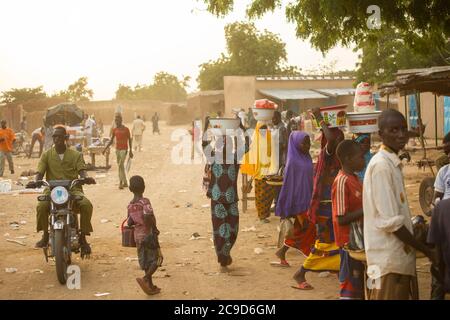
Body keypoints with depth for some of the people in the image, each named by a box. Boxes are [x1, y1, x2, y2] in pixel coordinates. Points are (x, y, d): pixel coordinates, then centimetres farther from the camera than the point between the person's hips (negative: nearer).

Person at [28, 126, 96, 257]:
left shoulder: (76, 155, 9)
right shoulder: (47, 155, 10)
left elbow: (82, 170, -4)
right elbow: (40, 172, -1)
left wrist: (86, 177, -29)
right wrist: (36, 181, -25)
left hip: (73, 189, 0)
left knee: (87, 205, -30)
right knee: (41, 206, -31)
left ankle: (83, 238, -15)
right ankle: (45, 235, -6)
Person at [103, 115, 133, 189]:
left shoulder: (126, 129, -7)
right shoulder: (114, 130, 7)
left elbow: (130, 140, -4)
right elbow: (111, 141, 12)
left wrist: (131, 151, -7)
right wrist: (105, 149, 4)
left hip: (124, 149, -6)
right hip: (117, 149, 6)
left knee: (121, 165, -15)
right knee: (121, 166, 9)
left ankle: (121, 182, -13)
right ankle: (125, 183, 17)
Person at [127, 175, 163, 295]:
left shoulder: (130, 205, 3)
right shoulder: (145, 202, -16)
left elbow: (130, 222, 5)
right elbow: (148, 217, -30)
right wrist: (154, 228, -16)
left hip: (138, 236, 6)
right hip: (149, 235, -6)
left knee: (146, 261, 14)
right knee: (157, 259, 4)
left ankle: (150, 286, 19)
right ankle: (145, 279, -15)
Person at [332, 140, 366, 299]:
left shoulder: (356, 179, 9)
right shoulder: (342, 182, -18)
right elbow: (341, 218, -22)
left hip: (359, 240, 9)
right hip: (349, 241, -9)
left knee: (359, 286, 16)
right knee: (350, 286, -2)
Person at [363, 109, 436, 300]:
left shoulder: (393, 163, 12)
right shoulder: (381, 165, -17)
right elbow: (390, 221, -20)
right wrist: (426, 250, -13)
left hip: (399, 256, 9)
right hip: (389, 260, -9)